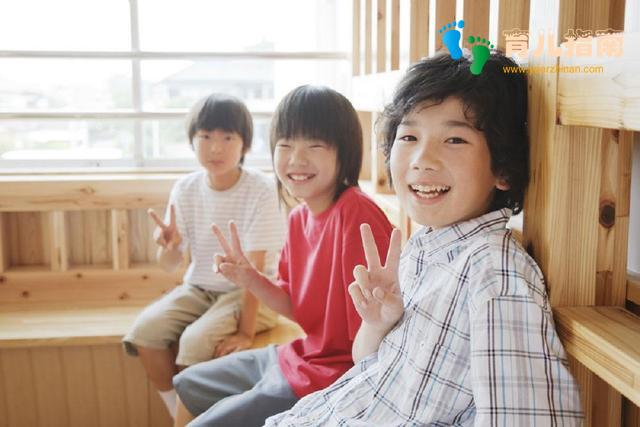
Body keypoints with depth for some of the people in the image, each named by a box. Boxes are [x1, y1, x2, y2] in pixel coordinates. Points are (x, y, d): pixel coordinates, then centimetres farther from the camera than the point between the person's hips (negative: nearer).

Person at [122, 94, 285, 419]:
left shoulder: (261, 191, -18)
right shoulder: (185, 189, -4)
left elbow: (255, 266, -20)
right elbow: (169, 266, 0)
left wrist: (246, 332, -21)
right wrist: (169, 247, -24)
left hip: (250, 293, -5)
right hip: (199, 288, 5)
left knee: (196, 340, -27)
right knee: (145, 329, -16)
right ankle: (181, 414, 5)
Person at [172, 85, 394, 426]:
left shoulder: (355, 214, -26)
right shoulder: (300, 218, 1)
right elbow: (298, 308, 9)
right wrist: (251, 280, -4)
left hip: (335, 372, -9)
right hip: (296, 357, 9)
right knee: (189, 386, 23)